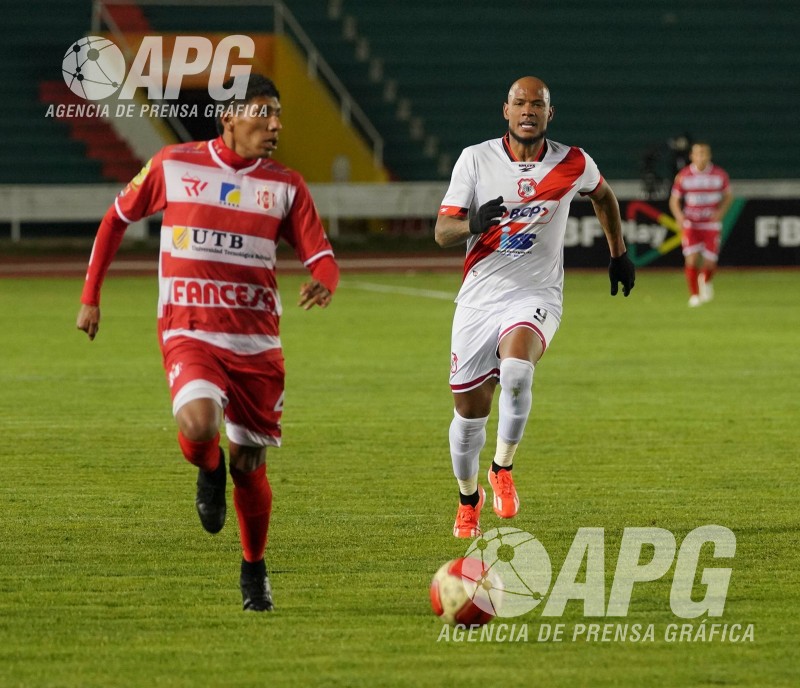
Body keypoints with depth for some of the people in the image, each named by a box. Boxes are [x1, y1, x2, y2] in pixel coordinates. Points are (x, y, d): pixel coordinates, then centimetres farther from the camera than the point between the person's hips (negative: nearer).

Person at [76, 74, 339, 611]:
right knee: (199, 425, -30)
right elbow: (117, 219, 14)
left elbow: (322, 257, 1)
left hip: (257, 344, 2)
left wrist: (323, 285, -24)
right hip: (189, 333, -2)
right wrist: (90, 297, 12)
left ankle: (255, 569, 30)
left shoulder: (286, 185, 3)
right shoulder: (173, 166, 0)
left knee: (249, 463, 5)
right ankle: (208, 470, 8)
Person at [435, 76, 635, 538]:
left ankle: (504, 468, -9)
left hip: (536, 297, -1)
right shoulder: (476, 159, -3)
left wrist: (619, 253, 27)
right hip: (480, 297, 1)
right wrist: (473, 223, -27)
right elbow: (442, 232, -6)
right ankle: (469, 499, 31)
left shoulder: (573, 165, -1)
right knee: (470, 411, 3)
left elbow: (603, 195, 23)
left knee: (516, 370, -32)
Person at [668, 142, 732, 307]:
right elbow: (674, 200, 2)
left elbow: (728, 196, 10)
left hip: (711, 224, 1)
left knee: (709, 263, -2)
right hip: (690, 224, -1)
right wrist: (680, 217, -17)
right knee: (692, 259, -16)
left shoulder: (720, 174, -3)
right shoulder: (683, 176, -5)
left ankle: (705, 281, 34)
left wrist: (720, 212, -9)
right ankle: (693, 295, 1)